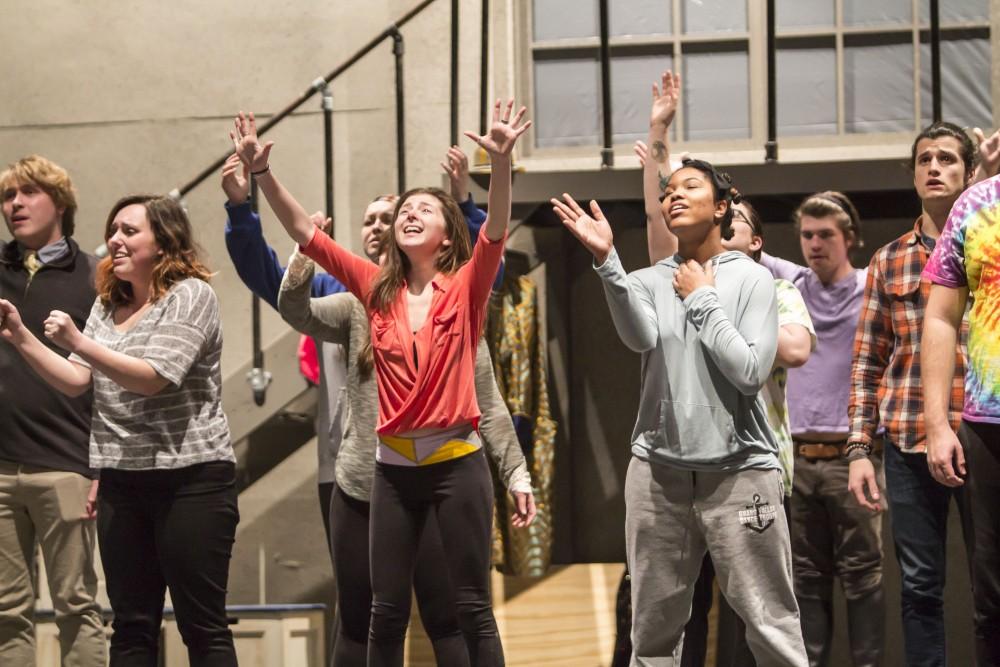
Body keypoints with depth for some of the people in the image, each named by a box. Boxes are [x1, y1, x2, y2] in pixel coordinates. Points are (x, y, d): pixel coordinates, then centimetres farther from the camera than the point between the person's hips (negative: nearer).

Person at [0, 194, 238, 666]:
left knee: (202, 626, -3)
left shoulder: (191, 295, -7)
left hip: (190, 478, -7)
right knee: (131, 626, 6)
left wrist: (77, 342, -23)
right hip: (122, 480, 7)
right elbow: (75, 381, 8)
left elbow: (153, 377, -18)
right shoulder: (107, 305, 15)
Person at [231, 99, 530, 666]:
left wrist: (502, 162, -36)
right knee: (387, 610, 7)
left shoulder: (465, 288, -3)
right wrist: (263, 174, -9)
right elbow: (304, 232, 3)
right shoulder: (378, 289, 5)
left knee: (473, 607, 1)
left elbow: (496, 229, -19)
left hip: (457, 461, -3)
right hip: (394, 465, 3)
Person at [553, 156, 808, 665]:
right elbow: (641, 338, -13)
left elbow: (750, 372, -10)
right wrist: (607, 263, -25)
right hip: (659, 469, 4)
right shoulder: (651, 281, 10)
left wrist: (702, 300, -5)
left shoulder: (752, 280, 1)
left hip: (738, 469, -3)